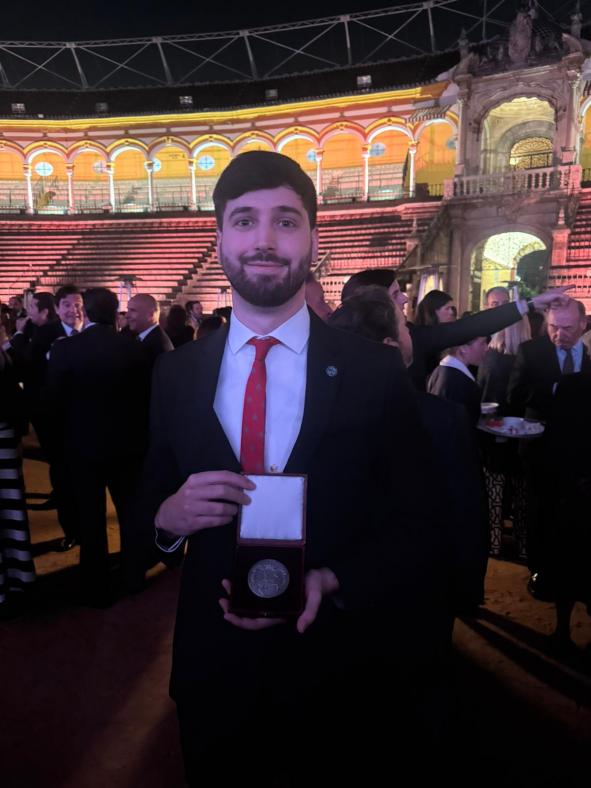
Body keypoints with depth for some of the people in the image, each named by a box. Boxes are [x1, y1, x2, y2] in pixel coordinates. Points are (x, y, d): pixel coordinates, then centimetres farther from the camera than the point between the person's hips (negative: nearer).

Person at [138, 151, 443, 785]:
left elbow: (415, 525, -6)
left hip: (337, 670, -1)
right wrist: (168, 517, -18)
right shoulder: (174, 373, -3)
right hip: (213, 667, 2)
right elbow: (147, 506, 4)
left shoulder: (375, 371, -11)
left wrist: (330, 583, -22)